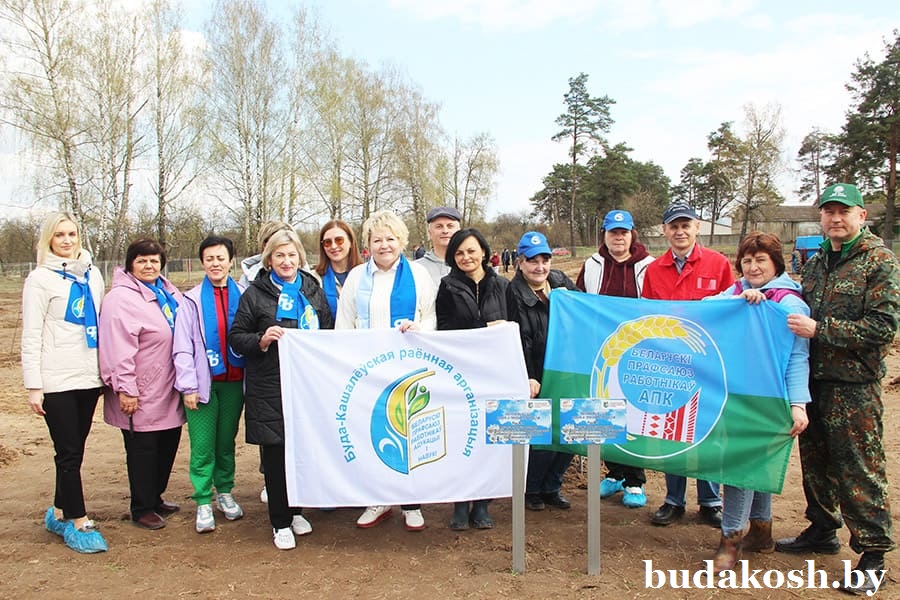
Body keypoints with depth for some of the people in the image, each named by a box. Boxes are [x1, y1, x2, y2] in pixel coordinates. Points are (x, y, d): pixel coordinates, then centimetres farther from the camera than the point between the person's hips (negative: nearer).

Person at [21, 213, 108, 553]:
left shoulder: (93, 275, 11)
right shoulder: (41, 279, -4)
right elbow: (31, 336, -6)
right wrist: (33, 386, -10)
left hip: (88, 378, 5)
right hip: (57, 380, -5)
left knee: (73, 451, 11)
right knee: (69, 453, -1)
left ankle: (59, 513, 25)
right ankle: (79, 522, 8)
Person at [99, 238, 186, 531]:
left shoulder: (169, 292, 12)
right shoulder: (121, 298, -14)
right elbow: (118, 348, -20)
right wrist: (125, 389, -21)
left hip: (168, 391, 8)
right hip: (142, 396, -8)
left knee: (168, 445, 16)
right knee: (143, 450, 4)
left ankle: (155, 497, 33)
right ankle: (143, 509, 18)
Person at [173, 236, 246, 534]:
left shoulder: (243, 297, 3)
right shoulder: (192, 300, 0)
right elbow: (182, 348, -2)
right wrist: (188, 386, -7)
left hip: (233, 382, 2)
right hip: (203, 383, -1)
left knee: (227, 442, 12)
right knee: (202, 447, 0)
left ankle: (224, 492, 27)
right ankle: (203, 503, 11)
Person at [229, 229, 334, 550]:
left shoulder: (313, 291, 12)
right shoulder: (255, 294, 3)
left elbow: (330, 332, 19)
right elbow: (235, 337, 2)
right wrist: (261, 340, -17)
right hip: (269, 388, -3)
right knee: (275, 455, 2)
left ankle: (295, 509, 30)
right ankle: (280, 522, 16)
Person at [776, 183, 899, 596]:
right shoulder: (815, 264, 14)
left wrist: (819, 329, -19)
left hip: (854, 384, -7)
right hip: (813, 380, 7)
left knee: (859, 470, -2)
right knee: (815, 461, 16)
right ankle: (822, 531, 33)